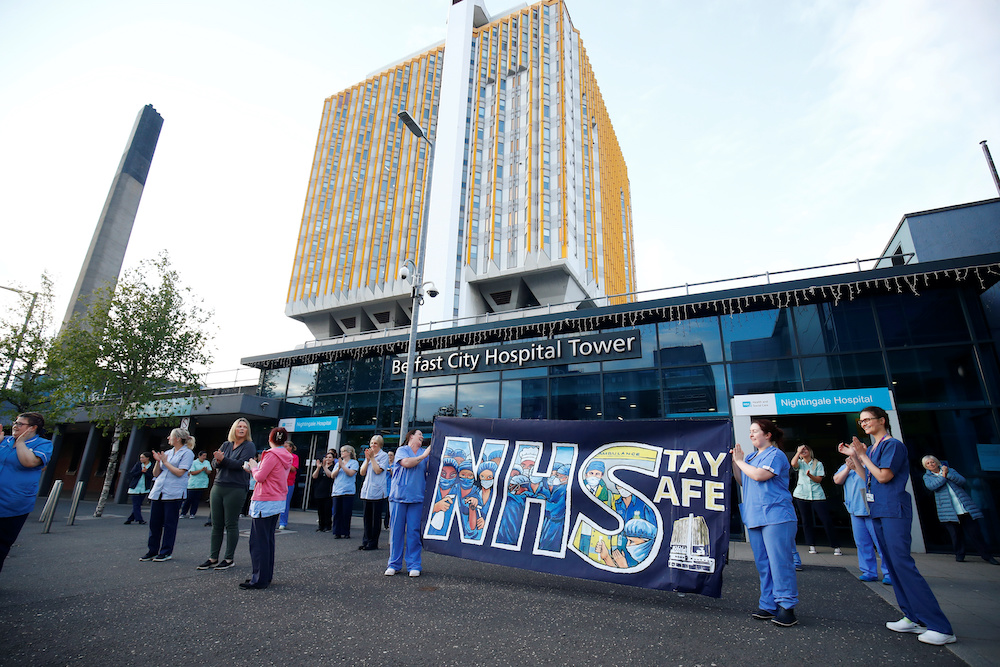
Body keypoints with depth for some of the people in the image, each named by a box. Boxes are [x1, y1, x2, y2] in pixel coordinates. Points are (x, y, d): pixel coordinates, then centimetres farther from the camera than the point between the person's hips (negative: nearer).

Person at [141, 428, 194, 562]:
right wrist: (158, 461, -1)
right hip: (157, 492, 7)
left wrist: (165, 462, -7)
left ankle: (166, 552, 10)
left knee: (169, 523, 0)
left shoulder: (187, 453, -3)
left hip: (173, 494, -7)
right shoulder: (167, 453, 17)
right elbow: (156, 474, 16)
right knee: (154, 522, 8)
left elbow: (180, 472, -13)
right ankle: (152, 551, 20)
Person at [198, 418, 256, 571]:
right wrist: (218, 461, -14)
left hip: (236, 489, -5)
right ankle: (213, 558, 18)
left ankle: (229, 559, 9)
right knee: (216, 524, 9)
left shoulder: (249, 446, -1)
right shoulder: (226, 445, 15)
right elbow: (215, 464, 7)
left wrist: (223, 459, -18)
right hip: (218, 487, 5)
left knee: (231, 524, 0)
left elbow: (241, 464, -14)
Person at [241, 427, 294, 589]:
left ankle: (259, 579, 1)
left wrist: (254, 466, 1)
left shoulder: (272, 455, -15)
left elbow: (260, 477, -17)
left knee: (259, 541, -2)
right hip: (279, 501, 9)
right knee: (268, 539, 16)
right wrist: (254, 469, 16)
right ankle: (267, 575, 23)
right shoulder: (287, 457, 10)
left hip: (265, 502, -9)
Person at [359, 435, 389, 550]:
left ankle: (373, 543, 7)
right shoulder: (369, 455, 17)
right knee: (367, 517, 9)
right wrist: (367, 459, -1)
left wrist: (372, 458, -10)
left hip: (377, 491, -6)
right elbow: (362, 472, 10)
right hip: (367, 490, 6)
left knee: (376, 518, 0)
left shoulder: (384, 455, -1)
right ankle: (366, 541, 18)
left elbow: (378, 470, -13)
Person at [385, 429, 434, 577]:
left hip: (417, 498, 2)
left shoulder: (424, 453, 15)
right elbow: (406, 463, -13)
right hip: (399, 496, -2)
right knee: (396, 530, 1)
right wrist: (423, 456, -7)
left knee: (413, 531, 1)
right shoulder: (402, 450, 4)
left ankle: (414, 565, 9)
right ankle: (394, 564, 13)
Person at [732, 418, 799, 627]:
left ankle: (786, 607, 4)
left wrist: (740, 461, -7)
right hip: (755, 517, 8)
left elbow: (759, 475, -20)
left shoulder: (775, 455, -7)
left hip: (775, 516, -8)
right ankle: (769, 606, 19)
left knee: (779, 562, -6)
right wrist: (735, 461, 6)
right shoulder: (751, 457, 17)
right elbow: (741, 482, 17)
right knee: (763, 564, 11)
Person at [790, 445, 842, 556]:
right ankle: (811, 545, 11)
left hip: (817, 495, -1)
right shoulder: (800, 463, 10)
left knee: (826, 520, -6)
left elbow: (819, 479, 0)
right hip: (802, 495, 1)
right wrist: (799, 451, -9)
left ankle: (836, 546, 3)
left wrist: (810, 475, -19)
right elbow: (793, 463, -15)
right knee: (806, 521, 3)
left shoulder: (818, 464, 7)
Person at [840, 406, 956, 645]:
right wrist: (853, 455, 11)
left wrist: (862, 455, -12)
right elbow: (867, 477, 18)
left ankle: (940, 627, -4)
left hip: (894, 510, -9)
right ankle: (914, 618, 18)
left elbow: (883, 476, -18)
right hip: (878, 511, 9)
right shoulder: (870, 448, 15)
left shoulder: (893, 445, -10)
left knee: (902, 563, -11)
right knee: (891, 564, 10)